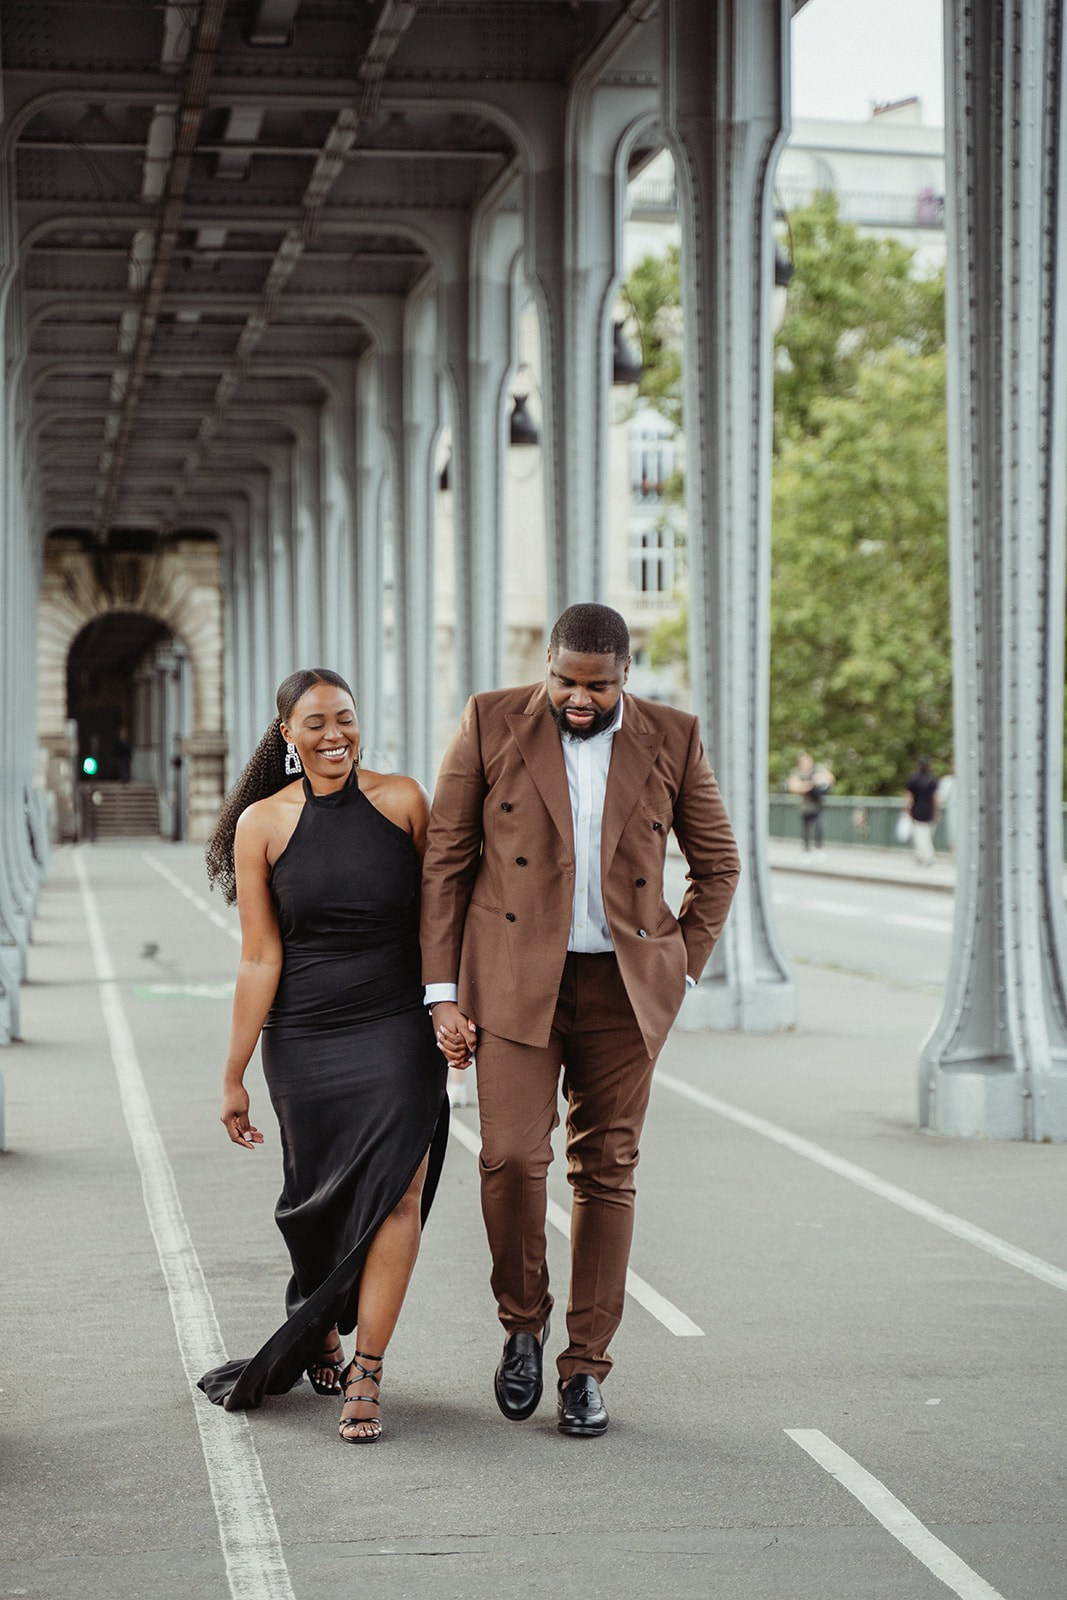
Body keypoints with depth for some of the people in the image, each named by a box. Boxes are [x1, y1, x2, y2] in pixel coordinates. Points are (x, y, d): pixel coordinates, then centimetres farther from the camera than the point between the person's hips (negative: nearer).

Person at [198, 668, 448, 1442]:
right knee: (322, 1201, 10)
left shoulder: (402, 800, 0)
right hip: (306, 1036, 1)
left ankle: (365, 1375, -10)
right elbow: (261, 958, 0)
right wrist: (234, 1074, 0)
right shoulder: (263, 823, -2)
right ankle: (319, 1333, 39)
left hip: (399, 1029, 0)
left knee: (398, 1188, -16)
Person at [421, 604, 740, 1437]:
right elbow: (445, 860, 2)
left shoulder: (672, 739, 2)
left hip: (622, 987, 1)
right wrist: (443, 990, -2)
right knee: (511, 1158, -13)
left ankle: (586, 1367, 14)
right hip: (515, 978, -1)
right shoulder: (491, 724, -1)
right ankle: (523, 1320, 13)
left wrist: (682, 969, 5)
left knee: (606, 1174, 3)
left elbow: (718, 864, 13)